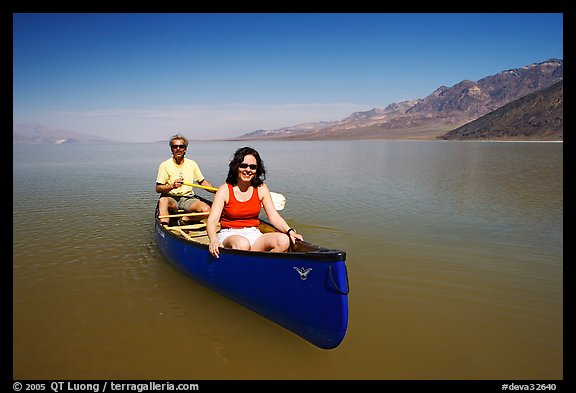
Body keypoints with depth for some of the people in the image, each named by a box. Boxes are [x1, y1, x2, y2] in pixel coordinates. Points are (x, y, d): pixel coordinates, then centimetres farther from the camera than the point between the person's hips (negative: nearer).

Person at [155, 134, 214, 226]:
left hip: (188, 199, 3)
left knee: (206, 209, -27)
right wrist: (172, 186, -21)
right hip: (171, 198, -2)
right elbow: (158, 188, -2)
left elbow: (202, 182, 16)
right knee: (163, 200, -39)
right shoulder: (165, 165, 1)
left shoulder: (192, 164, 11)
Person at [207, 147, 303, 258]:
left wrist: (289, 231, -19)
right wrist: (214, 240, -34)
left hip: (254, 235, 4)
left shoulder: (261, 189, 6)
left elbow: (274, 217, 1)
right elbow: (212, 220, -13)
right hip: (229, 235, -4)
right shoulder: (225, 190, -4)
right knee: (242, 244, -40)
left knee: (284, 240, -25)